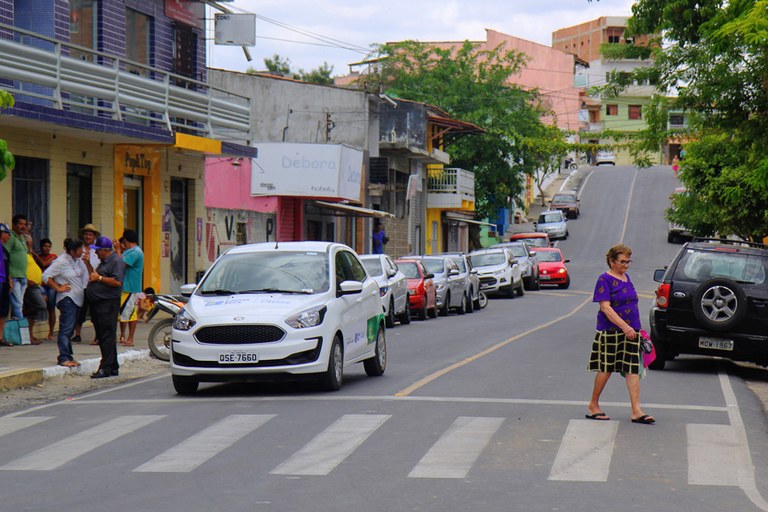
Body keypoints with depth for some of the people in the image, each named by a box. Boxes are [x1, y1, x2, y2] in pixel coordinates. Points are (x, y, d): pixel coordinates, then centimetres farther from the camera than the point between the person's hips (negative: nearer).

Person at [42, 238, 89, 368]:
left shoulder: (78, 260, 10)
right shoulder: (61, 262, -13)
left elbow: (85, 273, 27)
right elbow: (46, 276, -15)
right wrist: (58, 288, -13)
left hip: (78, 299, 8)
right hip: (67, 299, -8)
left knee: (70, 329, 11)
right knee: (66, 329, -11)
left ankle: (68, 356, 15)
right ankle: (64, 358, -12)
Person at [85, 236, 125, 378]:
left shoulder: (116, 261, -11)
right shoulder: (104, 261, 21)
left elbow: (117, 282, -21)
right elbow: (95, 276, 31)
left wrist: (99, 278, -16)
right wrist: (87, 263, 20)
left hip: (108, 304, -11)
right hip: (98, 303, 11)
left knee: (107, 337, -11)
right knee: (103, 336, 12)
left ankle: (106, 368, -12)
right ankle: (113, 367, 17)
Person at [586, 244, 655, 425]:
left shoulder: (626, 278, 14)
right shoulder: (605, 280, -10)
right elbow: (605, 307, -18)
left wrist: (634, 327, 18)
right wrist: (624, 326, -25)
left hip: (631, 331, 7)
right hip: (610, 331, -7)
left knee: (633, 369, -1)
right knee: (606, 368, 3)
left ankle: (636, 411, -4)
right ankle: (593, 405, 19)